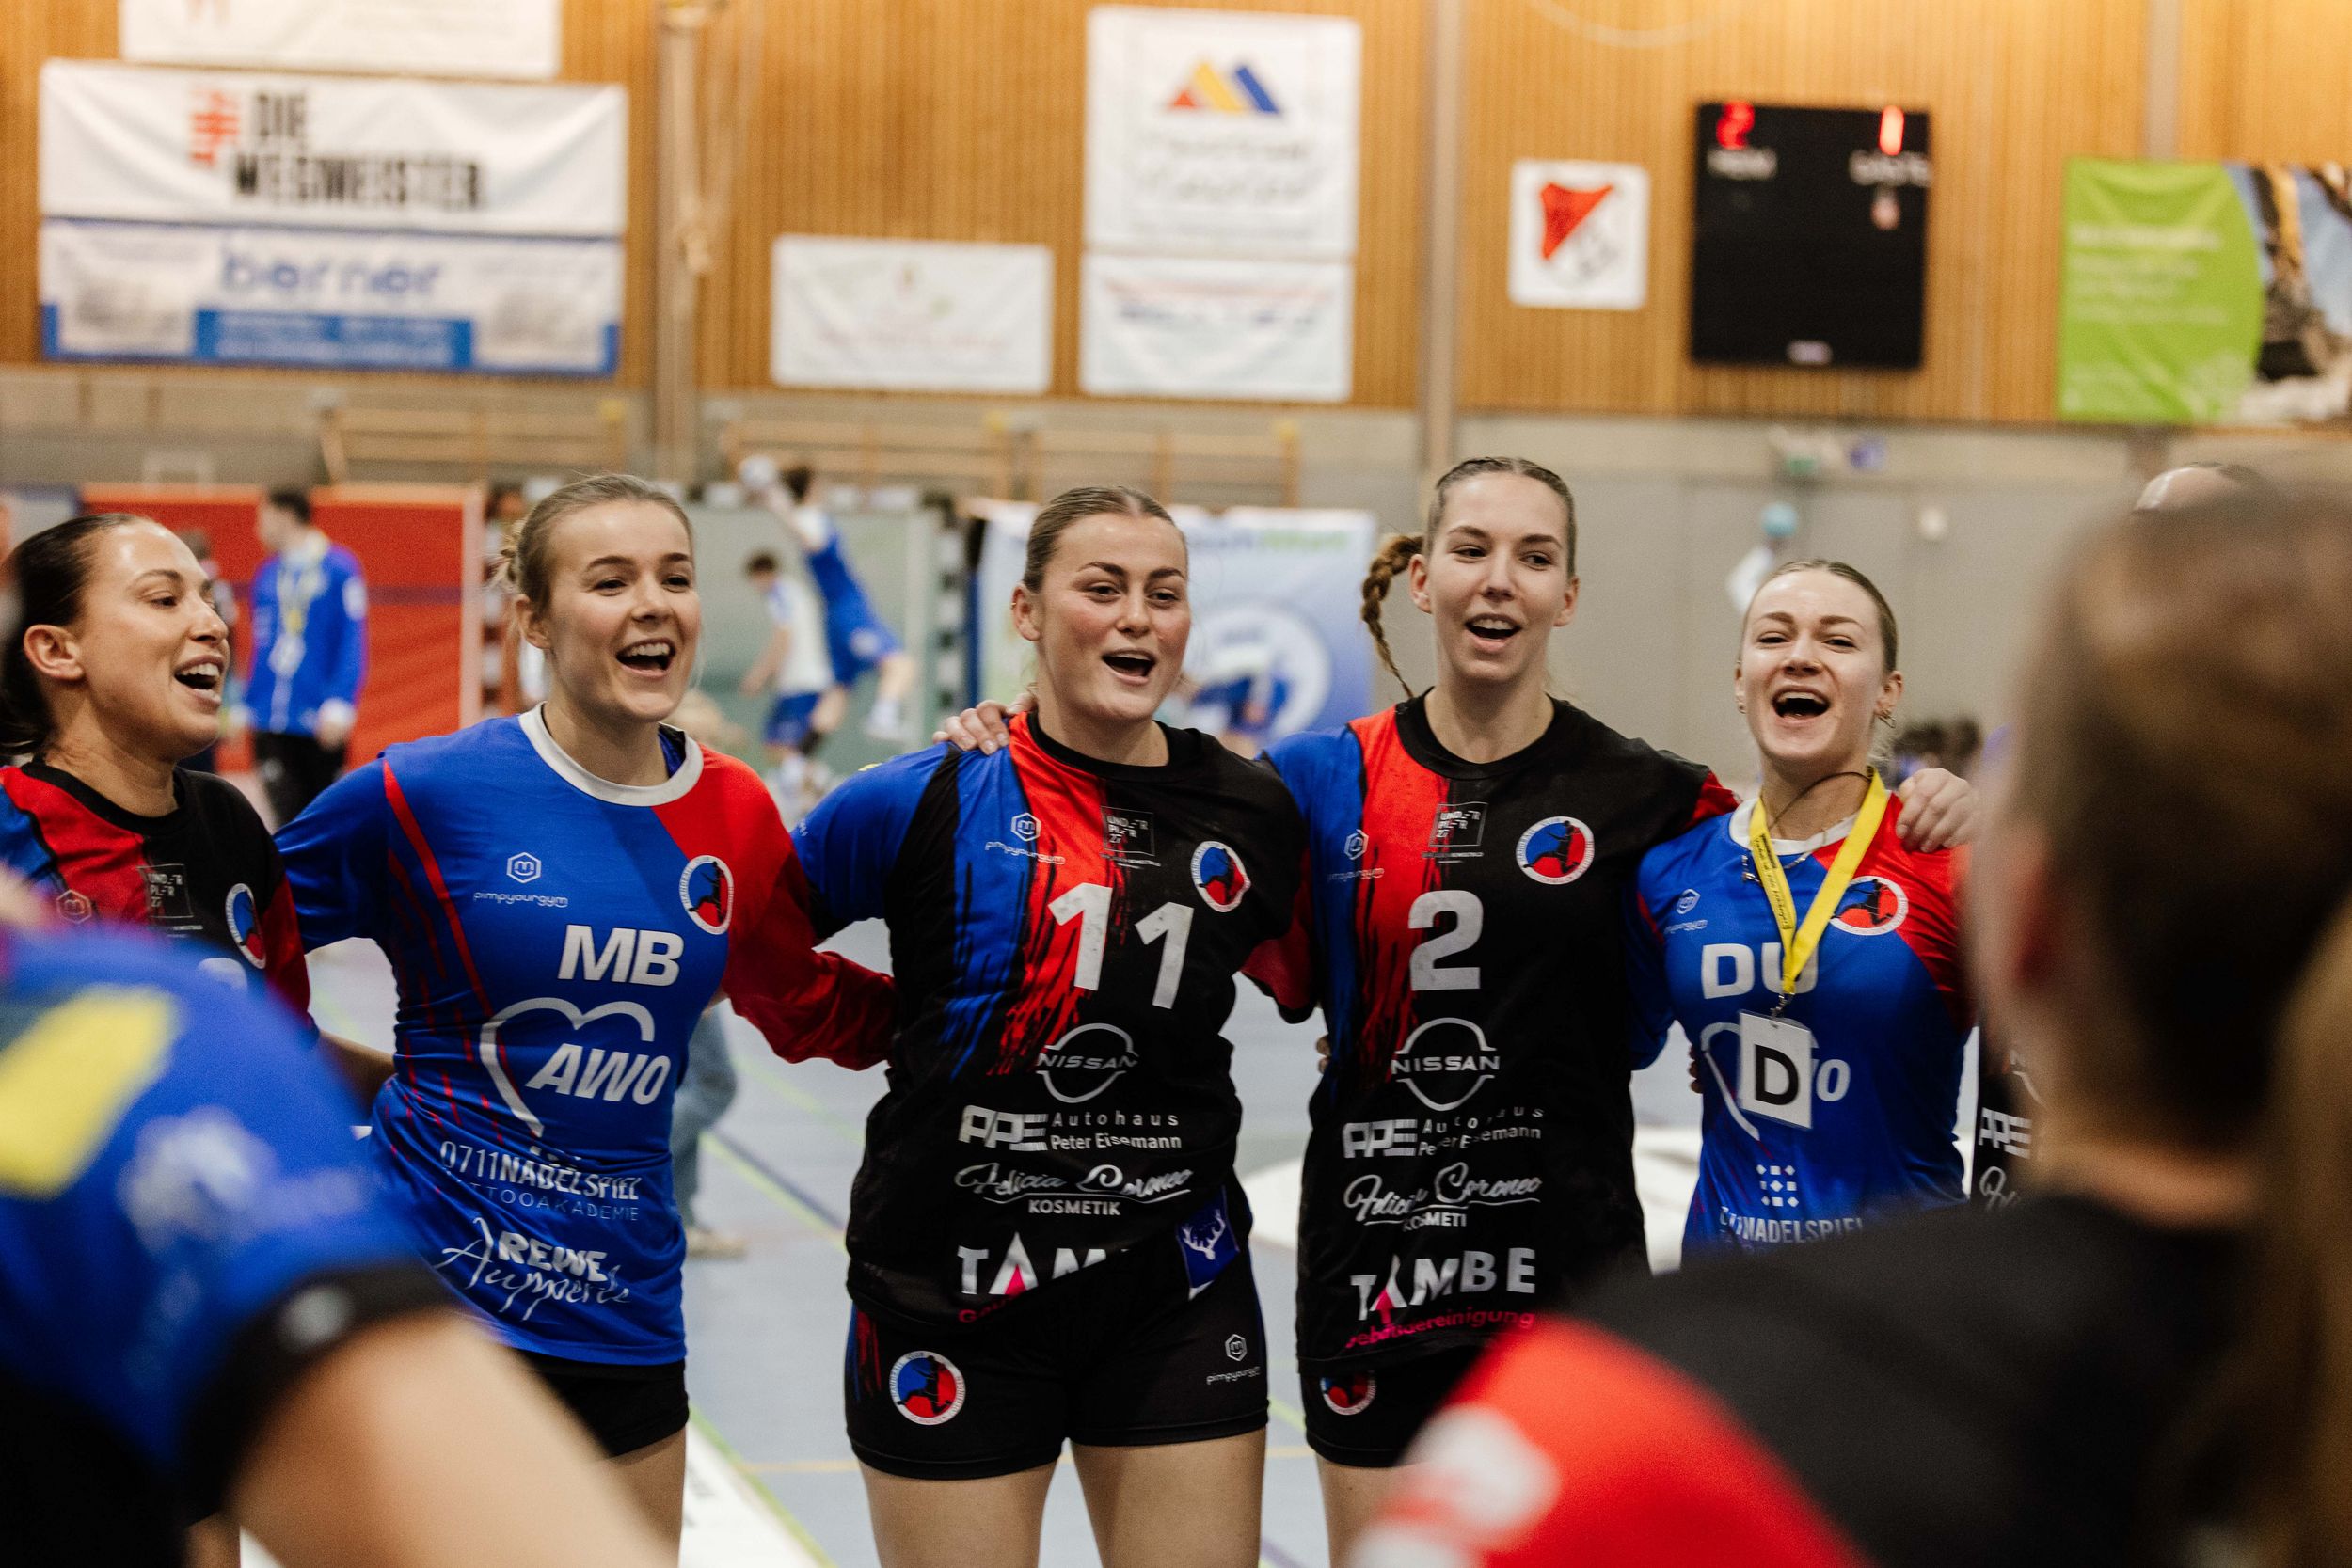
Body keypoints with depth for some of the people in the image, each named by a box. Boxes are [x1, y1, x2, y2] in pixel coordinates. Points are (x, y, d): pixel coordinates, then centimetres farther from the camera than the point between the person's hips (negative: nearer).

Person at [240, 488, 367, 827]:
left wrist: (339, 707, -16)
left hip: (319, 721, -4)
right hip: (271, 722, 4)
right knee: (286, 812, 0)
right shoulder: (267, 573, 12)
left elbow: (353, 643, -8)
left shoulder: (340, 567, -5)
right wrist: (243, 709, 14)